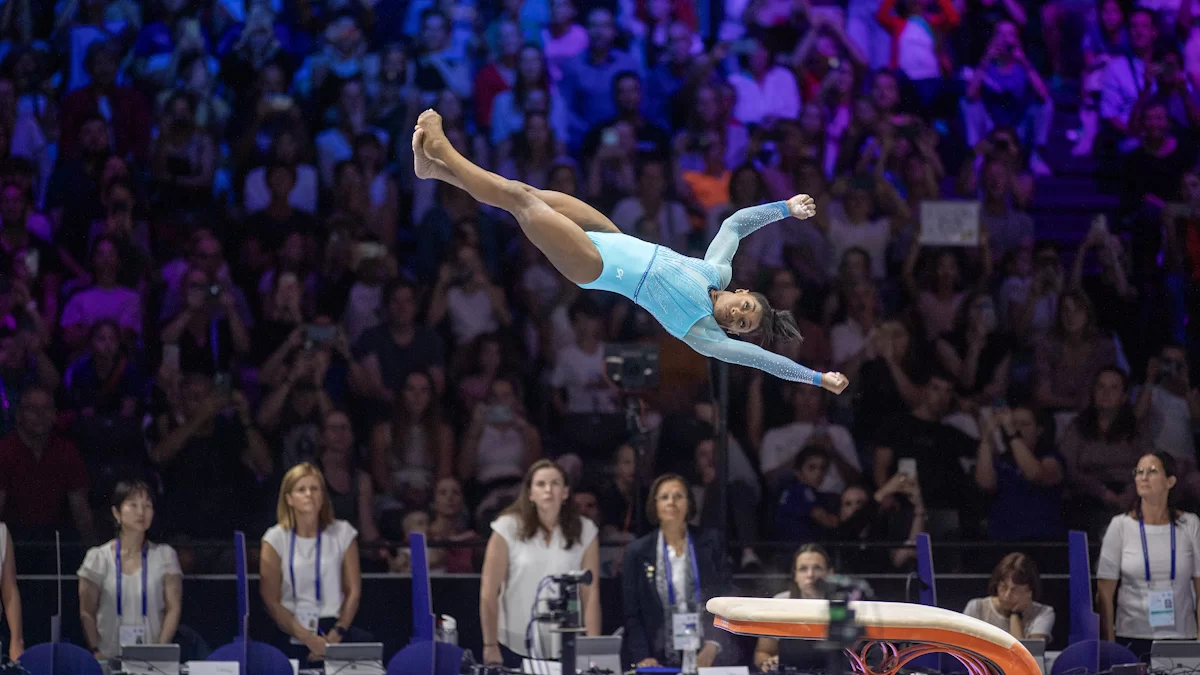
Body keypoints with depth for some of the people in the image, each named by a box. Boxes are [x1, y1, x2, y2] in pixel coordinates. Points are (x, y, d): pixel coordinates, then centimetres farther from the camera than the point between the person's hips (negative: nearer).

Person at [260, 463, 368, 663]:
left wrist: (336, 635, -8)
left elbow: (353, 590, 9)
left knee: (364, 642, -31)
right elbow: (271, 600, -1)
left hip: (334, 625, 2)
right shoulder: (276, 539, 6)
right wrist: (308, 639, -13)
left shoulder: (342, 533, 11)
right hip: (291, 630, -2)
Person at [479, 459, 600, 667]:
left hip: (564, 650, 1)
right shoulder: (508, 528, -5)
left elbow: (590, 595, -1)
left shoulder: (585, 531, 0)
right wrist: (490, 647, -6)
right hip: (513, 649, -1)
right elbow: (489, 591, -4)